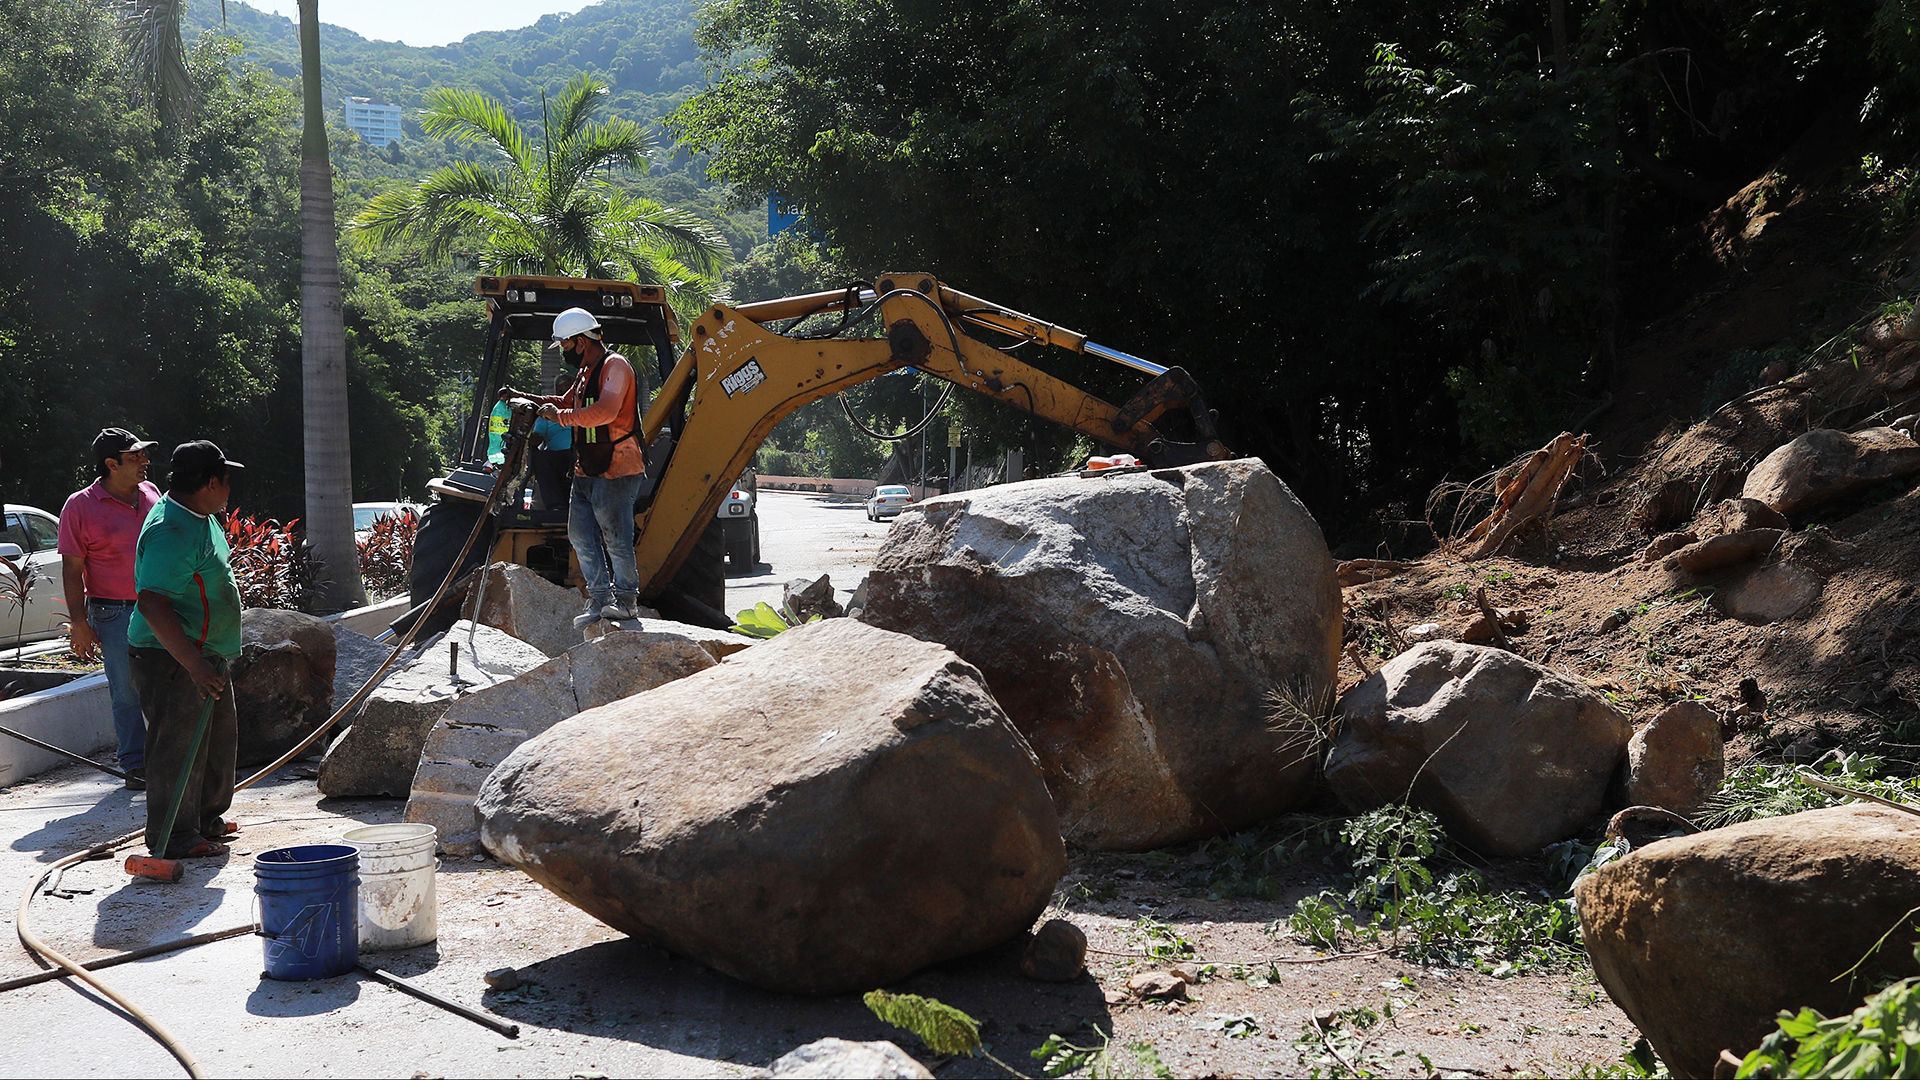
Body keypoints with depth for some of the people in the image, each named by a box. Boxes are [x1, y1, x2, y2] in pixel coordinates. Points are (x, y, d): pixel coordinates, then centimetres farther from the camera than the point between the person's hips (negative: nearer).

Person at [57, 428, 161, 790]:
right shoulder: (80, 506, -6)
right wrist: (79, 624, -10)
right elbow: (72, 570, -6)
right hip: (114, 614, -4)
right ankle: (135, 765, 12)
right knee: (127, 693, 1)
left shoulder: (151, 494, 9)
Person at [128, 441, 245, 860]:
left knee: (219, 736, 20)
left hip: (206, 656, 11)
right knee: (179, 745, -4)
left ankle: (207, 818, 34)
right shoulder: (172, 532, -25)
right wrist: (194, 665, -32)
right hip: (173, 658, -11)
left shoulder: (202, 518, 9)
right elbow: (152, 604, -32)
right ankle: (173, 837, 5)